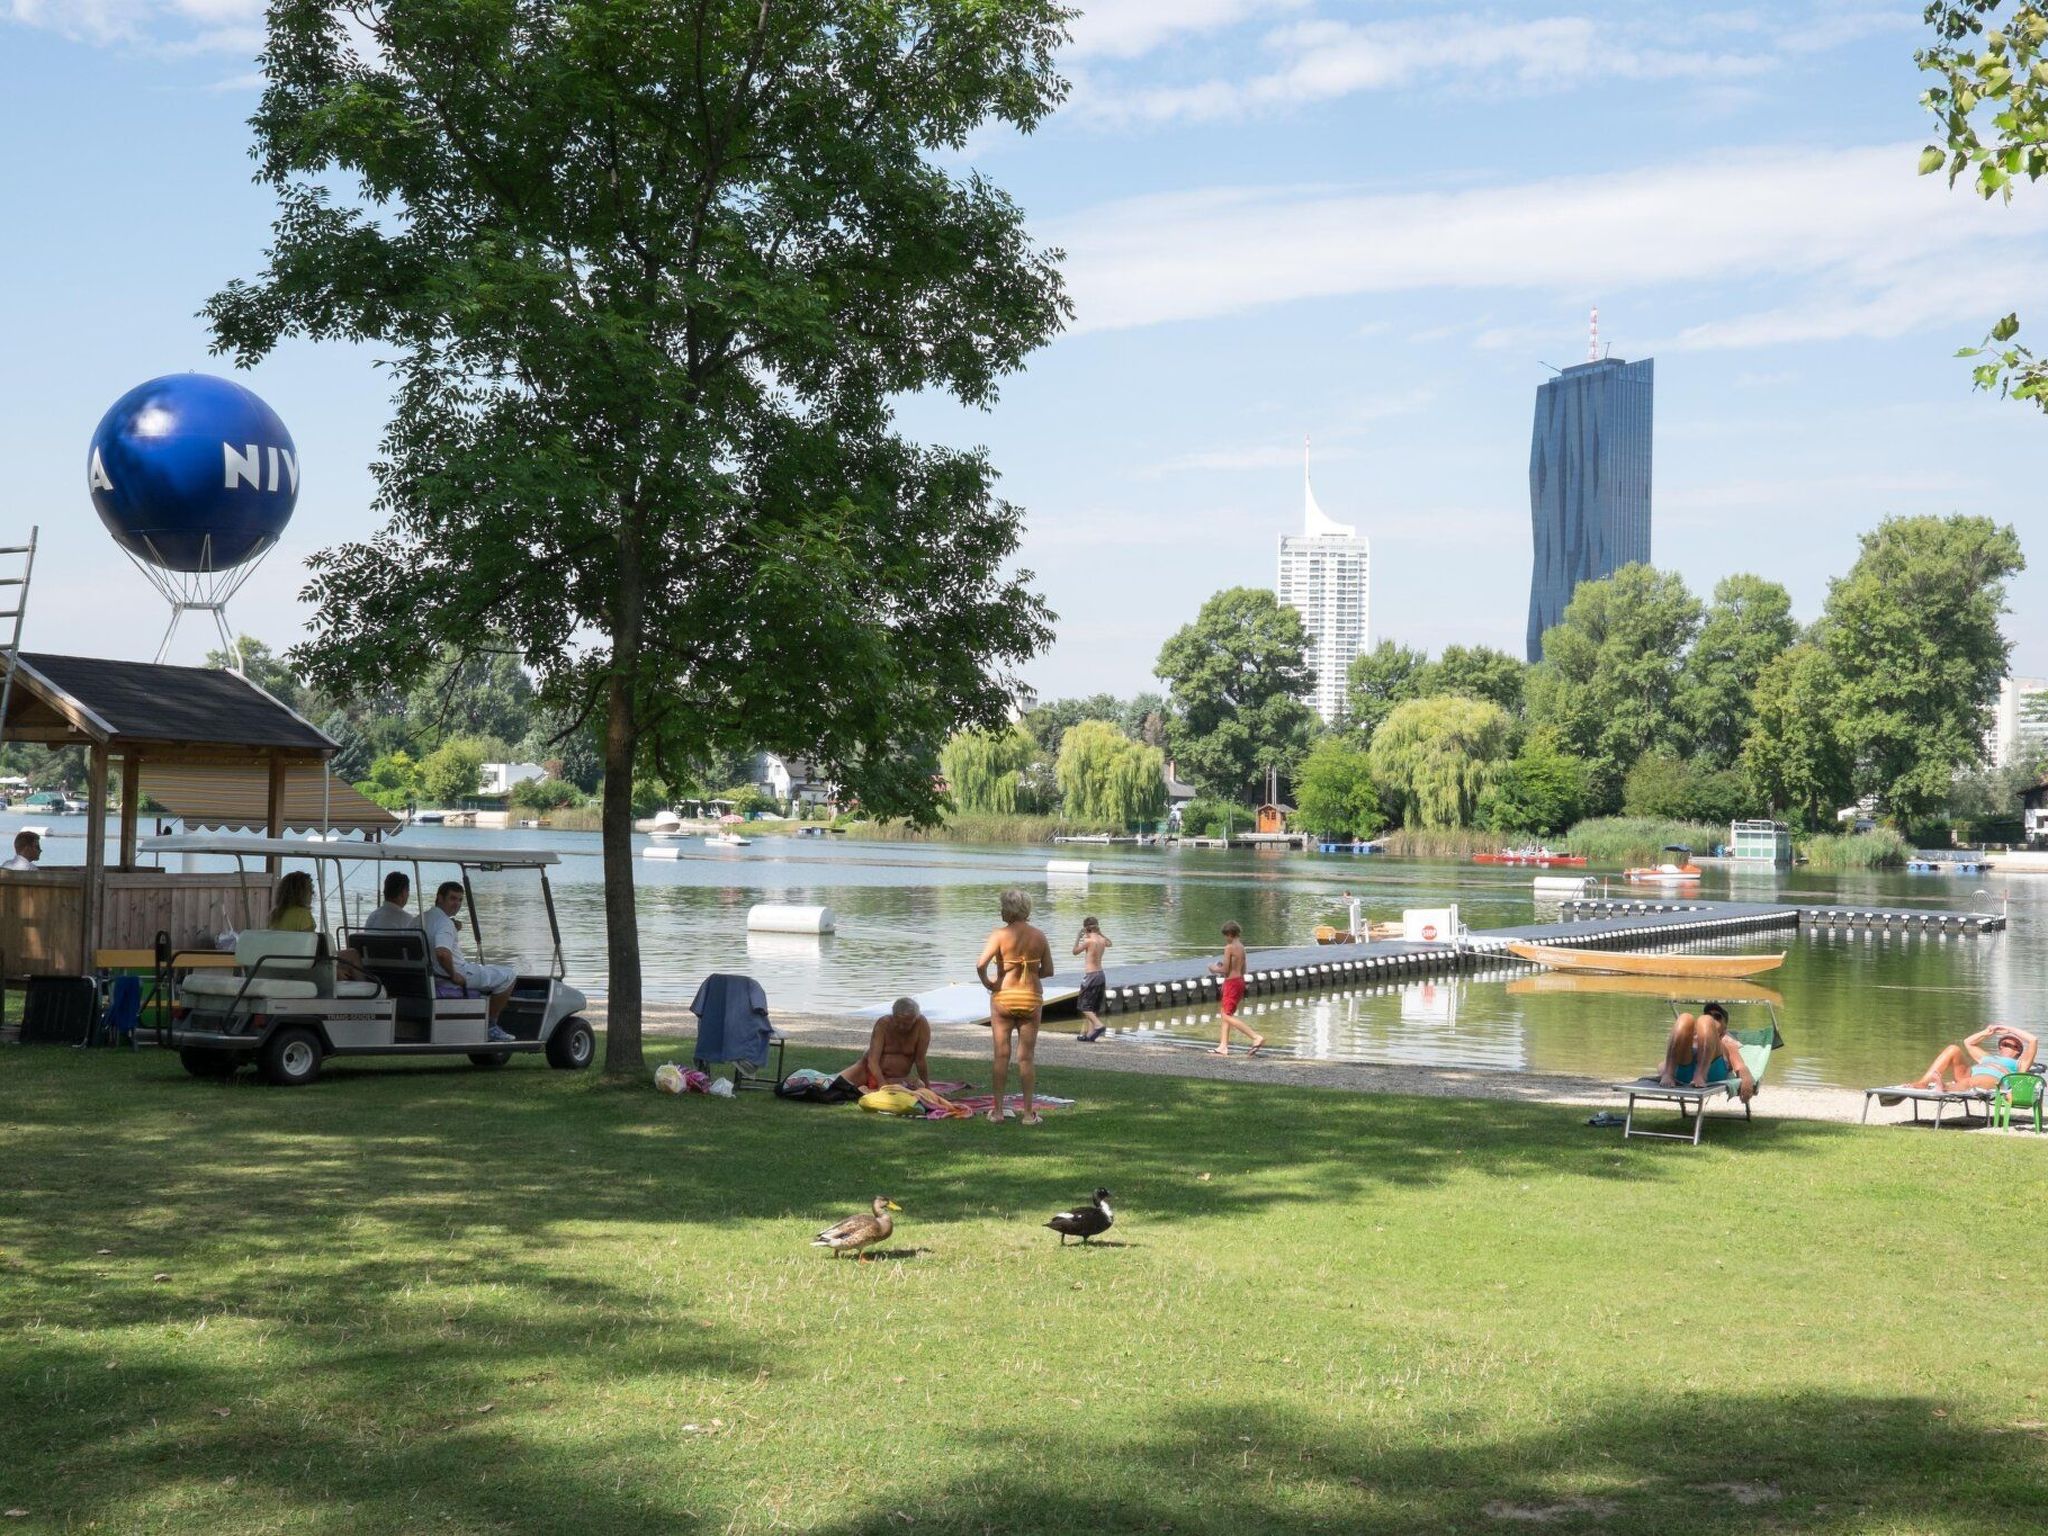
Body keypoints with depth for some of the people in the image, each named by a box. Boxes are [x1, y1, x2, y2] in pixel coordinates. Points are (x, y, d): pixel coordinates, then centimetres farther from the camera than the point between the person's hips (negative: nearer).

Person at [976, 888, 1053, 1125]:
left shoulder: (1000, 935, -10)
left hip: (1003, 997, -2)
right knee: (1026, 1057, 7)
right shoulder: (1039, 936, 0)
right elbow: (1048, 971, 4)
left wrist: (987, 983, -4)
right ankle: (1029, 1112, 7)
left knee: (1002, 1055, 6)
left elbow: (981, 964, -20)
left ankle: (998, 1110, 9)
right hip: (1032, 999, 2)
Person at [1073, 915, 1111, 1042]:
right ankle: (1090, 1033, 13)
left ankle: (1098, 1025, -20)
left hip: (1090, 975, -7)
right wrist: (1100, 932, 27)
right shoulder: (1102, 940, 5)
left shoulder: (1089, 940, -15)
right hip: (1101, 975, 7)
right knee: (1094, 1007, 12)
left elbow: (1075, 951, -1)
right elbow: (1109, 943, 30)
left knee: (1084, 1005, -1)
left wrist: (1079, 936, 7)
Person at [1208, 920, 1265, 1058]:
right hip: (1240, 980, 9)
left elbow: (1225, 970, -17)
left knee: (1227, 1015, -8)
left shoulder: (1229, 947, -15)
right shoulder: (1241, 947, 11)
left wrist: (1215, 969, 2)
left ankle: (1257, 1037, -19)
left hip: (1231, 982, -9)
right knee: (1225, 1014, 15)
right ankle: (1223, 1046, 12)